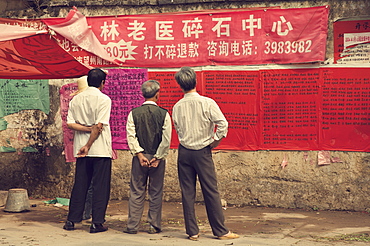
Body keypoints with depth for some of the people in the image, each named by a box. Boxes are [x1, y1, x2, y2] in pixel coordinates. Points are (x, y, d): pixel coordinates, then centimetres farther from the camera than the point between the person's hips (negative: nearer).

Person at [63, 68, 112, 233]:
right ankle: (97, 223, 1)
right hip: (100, 150, -5)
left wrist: (87, 129, -5)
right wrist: (88, 146, -11)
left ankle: (71, 221, 14)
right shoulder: (103, 99, -7)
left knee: (80, 185, 11)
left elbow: (70, 123, 1)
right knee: (100, 186, 1)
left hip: (81, 149, 5)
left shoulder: (76, 99, 9)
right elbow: (99, 126, -14)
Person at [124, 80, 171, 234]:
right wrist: (158, 158, -5)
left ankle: (132, 226, 7)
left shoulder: (134, 113, -2)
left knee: (136, 193, 6)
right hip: (158, 158, -1)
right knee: (156, 193, 8)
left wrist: (139, 155, -7)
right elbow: (166, 139, -8)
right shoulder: (163, 114, -4)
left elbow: (131, 136, -7)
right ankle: (154, 226, 11)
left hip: (140, 157, 1)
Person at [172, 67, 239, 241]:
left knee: (187, 193, 7)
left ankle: (192, 232, 10)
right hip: (202, 152, -3)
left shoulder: (177, 107, 0)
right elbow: (222, 124, -17)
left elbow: (178, 129, 6)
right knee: (211, 192, 3)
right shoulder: (207, 103, -10)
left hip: (184, 152, 3)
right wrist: (214, 141, -4)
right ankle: (221, 231, 9)